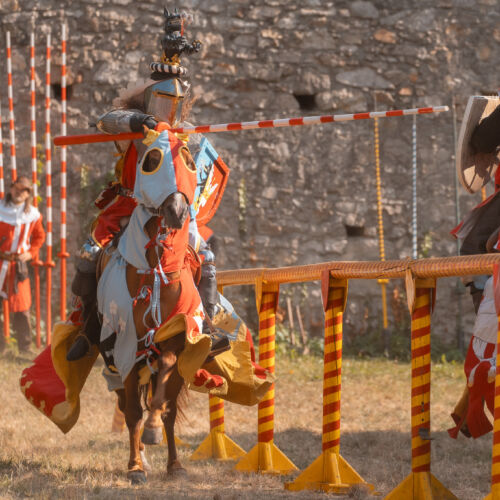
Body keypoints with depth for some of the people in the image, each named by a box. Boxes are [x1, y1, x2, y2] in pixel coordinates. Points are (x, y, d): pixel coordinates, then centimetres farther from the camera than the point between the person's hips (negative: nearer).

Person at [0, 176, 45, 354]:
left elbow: (39, 236, 18)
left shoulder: (33, 215, 2)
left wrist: (31, 252, 4)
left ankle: (25, 347, 10)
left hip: (18, 263, 1)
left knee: (21, 306, 1)